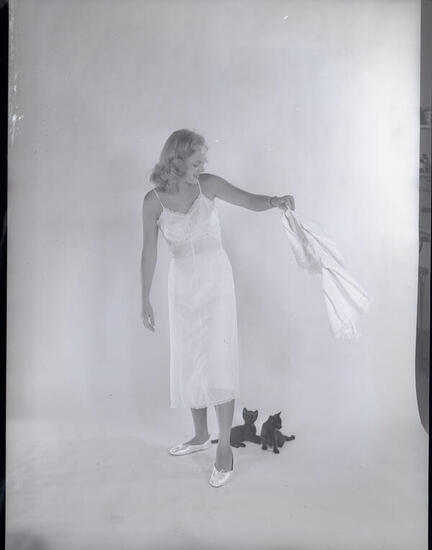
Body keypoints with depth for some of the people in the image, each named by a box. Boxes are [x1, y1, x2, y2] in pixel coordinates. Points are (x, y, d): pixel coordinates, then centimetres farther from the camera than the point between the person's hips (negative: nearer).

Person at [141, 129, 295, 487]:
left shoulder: (208, 185, -7)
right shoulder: (154, 200, -6)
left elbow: (251, 201, -5)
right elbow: (150, 252, -2)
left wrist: (275, 201, -28)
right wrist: (145, 299, -1)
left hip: (216, 279, -2)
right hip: (183, 284, 2)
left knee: (219, 362, -5)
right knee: (189, 363, 11)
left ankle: (225, 446, 10)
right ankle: (201, 436, 31)